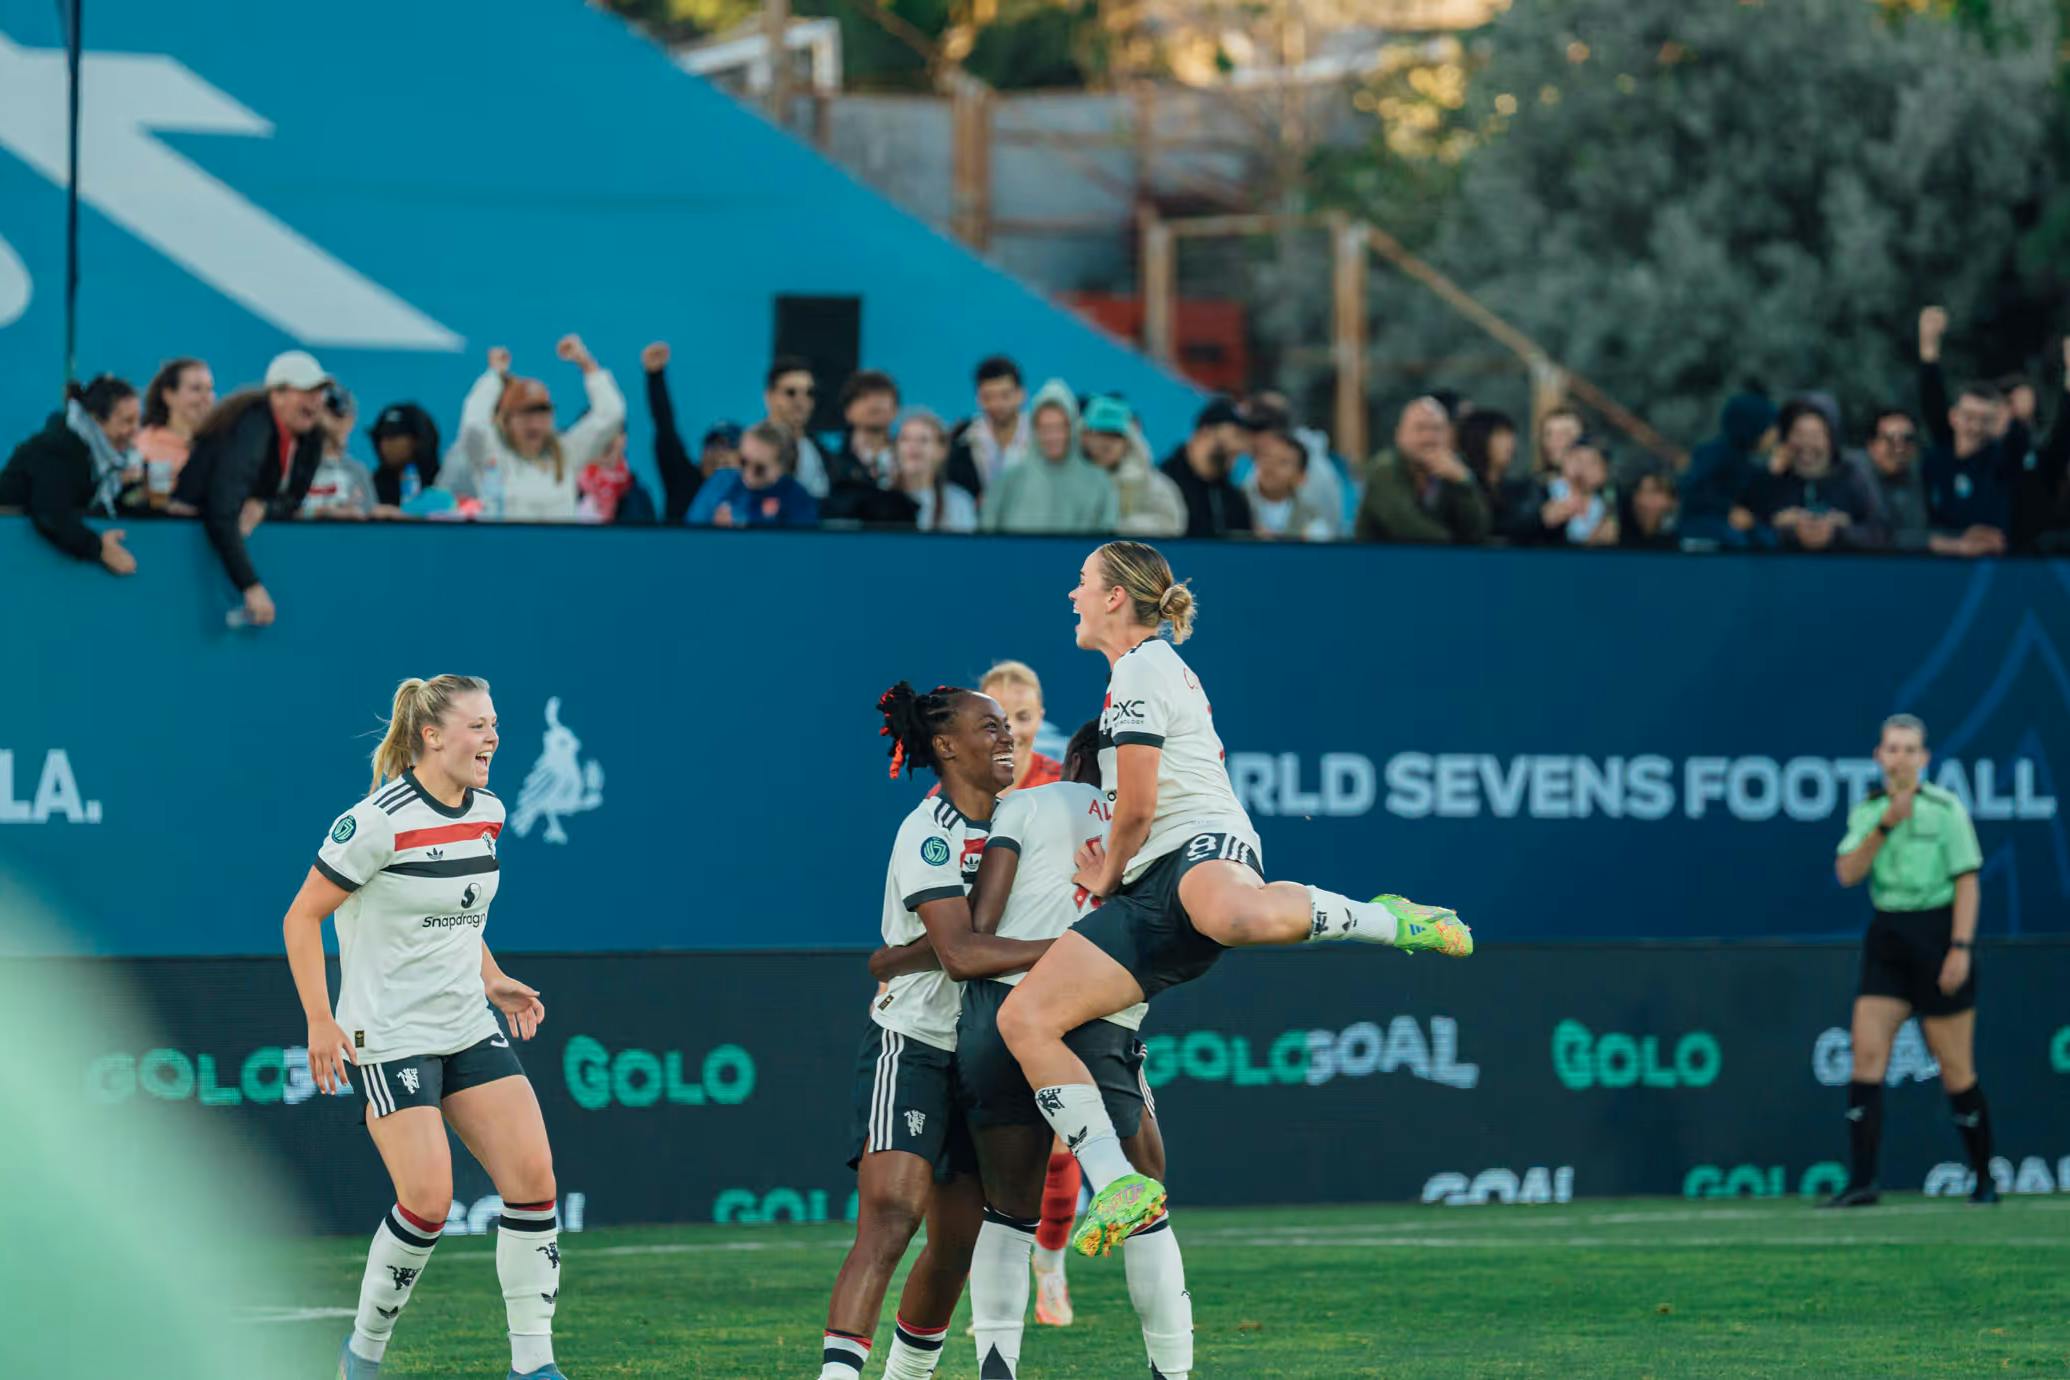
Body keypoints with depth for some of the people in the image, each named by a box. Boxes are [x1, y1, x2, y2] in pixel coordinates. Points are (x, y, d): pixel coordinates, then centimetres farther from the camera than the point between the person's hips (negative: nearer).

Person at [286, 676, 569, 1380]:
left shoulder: (487, 813, 6)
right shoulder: (378, 822, -16)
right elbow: (301, 917, -10)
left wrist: (491, 979, 12)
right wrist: (320, 1022, -14)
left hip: (470, 1030, 7)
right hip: (390, 1037, -7)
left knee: (532, 1175, -6)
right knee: (428, 1202, -14)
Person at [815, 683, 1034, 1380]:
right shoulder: (928, 834, -15)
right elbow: (961, 951, -27)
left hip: (978, 1056, 8)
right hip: (910, 1044, -8)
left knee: (958, 1241, 8)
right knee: (891, 1215, -23)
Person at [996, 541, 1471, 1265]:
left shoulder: (1142, 667, 0)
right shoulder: (1163, 666, 30)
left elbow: (1137, 809, -7)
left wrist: (1106, 877, 10)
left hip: (1201, 849, -10)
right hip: (1150, 892, 10)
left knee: (1237, 917, -49)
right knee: (1024, 1020, -8)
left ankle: (1386, 920, -23)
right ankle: (1119, 1187, -12)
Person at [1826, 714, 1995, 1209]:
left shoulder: (1945, 809, -5)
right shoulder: (1867, 811, 8)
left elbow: (1967, 882, -7)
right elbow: (1848, 873, -4)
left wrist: (1961, 948, -15)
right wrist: (1885, 826, -16)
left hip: (1938, 936, -4)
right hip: (1887, 939, 4)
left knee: (1955, 1068, 0)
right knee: (1867, 1053, -8)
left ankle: (1984, 1181, 14)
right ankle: (1861, 1181, -10)